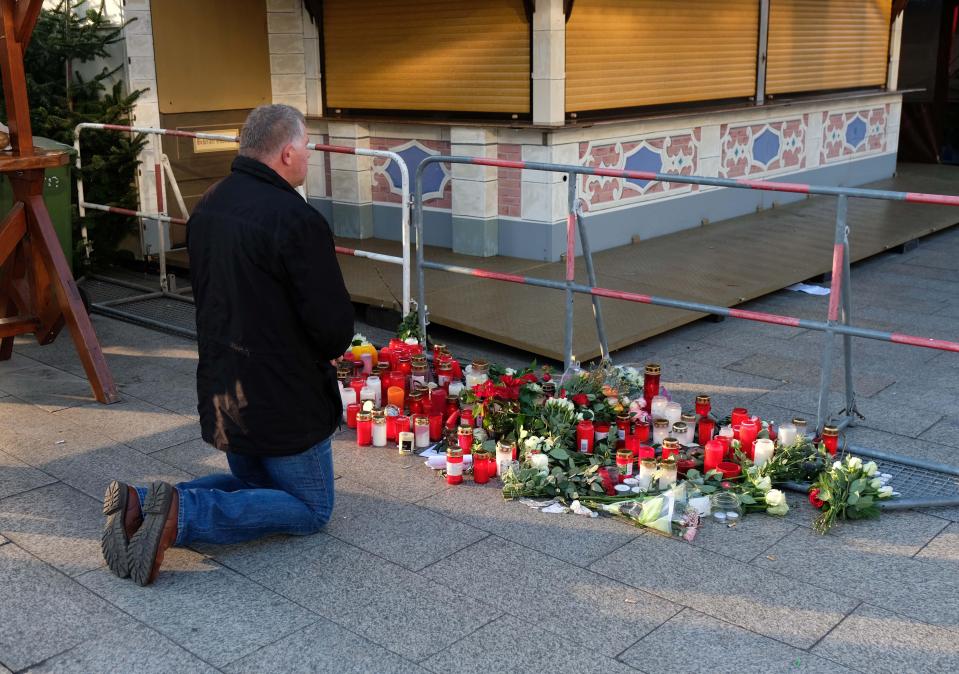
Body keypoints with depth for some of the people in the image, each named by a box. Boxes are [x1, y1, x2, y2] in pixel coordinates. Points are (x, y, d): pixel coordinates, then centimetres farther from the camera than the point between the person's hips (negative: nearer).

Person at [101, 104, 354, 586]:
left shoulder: (208, 206, 4)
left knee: (252, 484, 27)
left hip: (221, 389, 8)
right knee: (311, 509, 10)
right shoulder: (296, 220, -23)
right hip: (284, 399, -8)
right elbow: (334, 324, -22)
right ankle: (184, 515, -11)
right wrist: (324, 353, 2)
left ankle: (141, 506, 3)